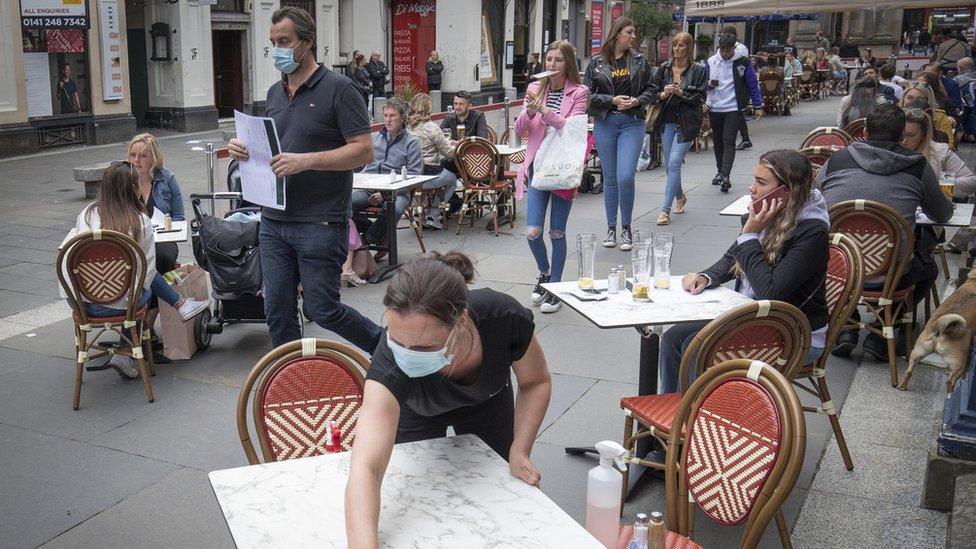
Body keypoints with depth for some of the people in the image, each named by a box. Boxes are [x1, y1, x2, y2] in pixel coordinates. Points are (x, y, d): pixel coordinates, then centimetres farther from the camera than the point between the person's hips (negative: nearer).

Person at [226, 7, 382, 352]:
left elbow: (364, 151, -14)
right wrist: (244, 150, 1)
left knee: (323, 310, 0)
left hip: (320, 223, -7)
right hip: (274, 221, 7)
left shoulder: (339, 89, -7)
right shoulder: (275, 93, 14)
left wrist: (306, 160, -23)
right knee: (277, 310, 8)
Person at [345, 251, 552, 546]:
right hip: (416, 415, -1)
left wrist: (520, 451, -29)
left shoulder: (505, 319, -41)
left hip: (488, 403, 1)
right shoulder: (392, 358, -45)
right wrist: (363, 543, -67)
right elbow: (365, 469, -53)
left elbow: (536, 382, -18)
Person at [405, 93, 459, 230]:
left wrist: (447, 143, 26)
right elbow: (448, 152, -8)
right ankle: (433, 216, 18)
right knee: (452, 179, 24)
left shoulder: (406, 126, 4)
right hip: (428, 175, -6)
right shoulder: (431, 127, -14)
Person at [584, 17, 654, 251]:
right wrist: (612, 100, -11)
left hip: (632, 123, 0)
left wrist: (638, 100, -9)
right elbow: (587, 93, 0)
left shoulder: (639, 60, 5)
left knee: (625, 177, -12)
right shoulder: (596, 62, 2)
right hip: (605, 123, 1)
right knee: (610, 179, 7)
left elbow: (650, 90, 11)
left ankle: (626, 228, 4)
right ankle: (611, 228, 20)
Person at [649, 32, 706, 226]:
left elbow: (700, 98, -4)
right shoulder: (664, 68, 7)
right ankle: (680, 197, 40)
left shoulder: (698, 70, -2)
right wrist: (663, 94, -13)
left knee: (674, 163, -15)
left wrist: (681, 93, -16)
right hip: (667, 122, 4)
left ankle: (665, 210, -15)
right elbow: (652, 92, 8)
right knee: (670, 165, 12)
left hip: (687, 123, -4)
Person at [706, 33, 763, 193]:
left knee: (729, 142, -12)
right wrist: (709, 84, -13)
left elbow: (752, 84, 3)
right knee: (718, 142, 13)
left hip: (734, 109, -4)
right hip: (714, 109, 4)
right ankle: (720, 172, 28)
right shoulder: (711, 62, 3)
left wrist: (758, 106, 3)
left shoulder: (742, 62, -3)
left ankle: (725, 176, -20)